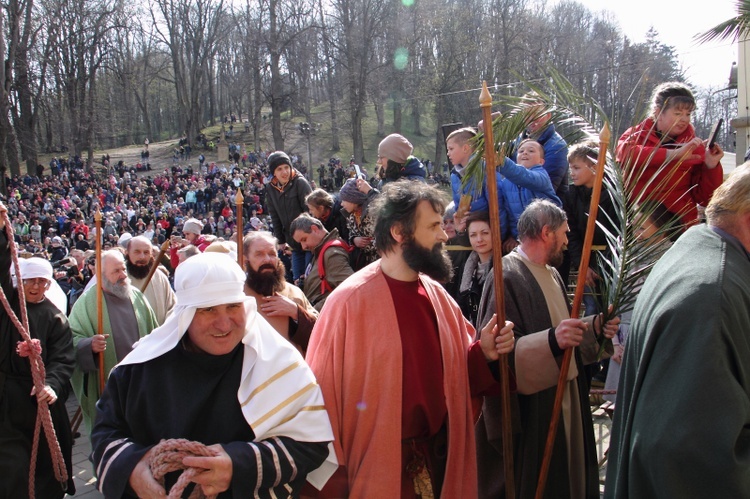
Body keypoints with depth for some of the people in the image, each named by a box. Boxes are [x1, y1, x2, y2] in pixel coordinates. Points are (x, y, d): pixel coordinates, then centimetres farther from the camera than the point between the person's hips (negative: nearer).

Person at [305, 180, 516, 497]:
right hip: (378, 464, -6)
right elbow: (325, 395, -14)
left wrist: (484, 354, -10)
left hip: (440, 456, 6)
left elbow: (455, 372, 10)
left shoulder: (436, 294, 1)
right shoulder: (350, 301, -18)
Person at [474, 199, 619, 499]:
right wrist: (552, 341, -37)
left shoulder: (551, 274, 13)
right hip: (528, 415, -9)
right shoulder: (507, 277, -18)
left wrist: (594, 327, 4)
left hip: (564, 405, 9)